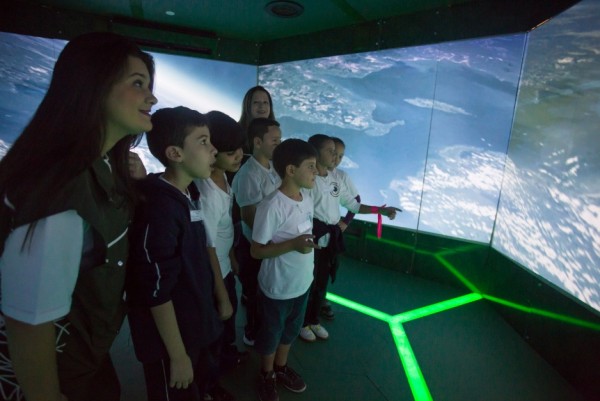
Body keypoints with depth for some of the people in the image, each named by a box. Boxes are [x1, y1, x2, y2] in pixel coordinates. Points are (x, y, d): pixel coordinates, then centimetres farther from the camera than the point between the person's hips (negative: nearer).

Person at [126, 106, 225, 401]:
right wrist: (178, 356, -16)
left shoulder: (188, 195, 1)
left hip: (198, 329, 8)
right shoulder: (159, 207, -26)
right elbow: (157, 292, -24)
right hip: (172, 339, -7)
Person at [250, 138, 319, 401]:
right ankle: (266, 376, 45)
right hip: (277, 287, -6)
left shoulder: (307, 197, -3)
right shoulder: (272, 206, -27)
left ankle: (281, 368, 51)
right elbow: (257, 250, -21)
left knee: (290, 331, 26)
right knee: (271, 334, 19)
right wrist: (293, 245, -31)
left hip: (302, 282, 7)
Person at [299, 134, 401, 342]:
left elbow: (354, 204, 9)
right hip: (312, 242, -7)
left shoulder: (336, 181, 7)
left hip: (330, 241, 7)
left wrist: (381, 210, 0)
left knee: (322, 283, 20)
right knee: (308, 284, 10)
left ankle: (314, 320, 40)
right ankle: (303, 323, 33)